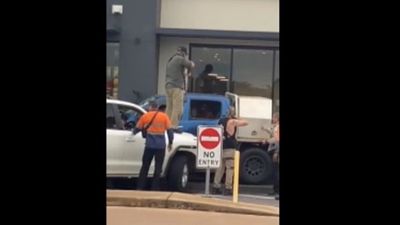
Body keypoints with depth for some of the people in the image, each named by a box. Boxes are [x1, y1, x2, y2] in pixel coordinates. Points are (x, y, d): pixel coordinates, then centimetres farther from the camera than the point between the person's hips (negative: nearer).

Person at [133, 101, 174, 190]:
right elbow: (169, 130, 0)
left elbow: (137, 129, 14)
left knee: (145, 166, 10)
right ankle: (155, 188, 6)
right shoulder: (164, 116, 3)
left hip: (149, 145, 0)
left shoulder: (145, 116, 4)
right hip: (161, 146, 0)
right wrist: (170, 143, 9)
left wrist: (134, 132, 36)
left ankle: (140, 187, 9)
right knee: (158, 168, 7)